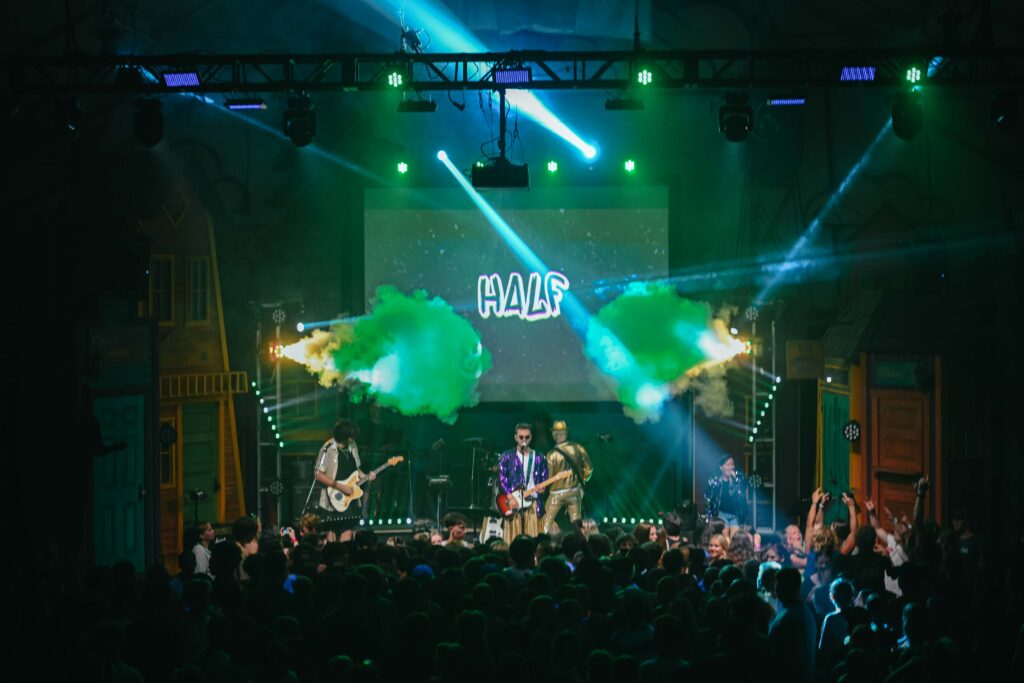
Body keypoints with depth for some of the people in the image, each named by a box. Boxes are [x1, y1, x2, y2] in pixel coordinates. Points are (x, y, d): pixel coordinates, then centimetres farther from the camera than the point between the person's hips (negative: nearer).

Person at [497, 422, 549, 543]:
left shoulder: (539, 458, 12)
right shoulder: (507, 457, 5)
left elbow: (544, 479, 14)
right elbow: (501, 479, -1)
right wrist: (510, 497, -11)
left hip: (532, 503, 2)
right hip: (512, 503, -2)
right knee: (512, 541, -4)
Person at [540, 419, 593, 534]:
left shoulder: (552, 454, -17)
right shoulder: (578, 448, -4)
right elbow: (589, 469, 5)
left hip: (557, 493, -4)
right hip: (575, 492, 4)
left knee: (546, 524, 5)